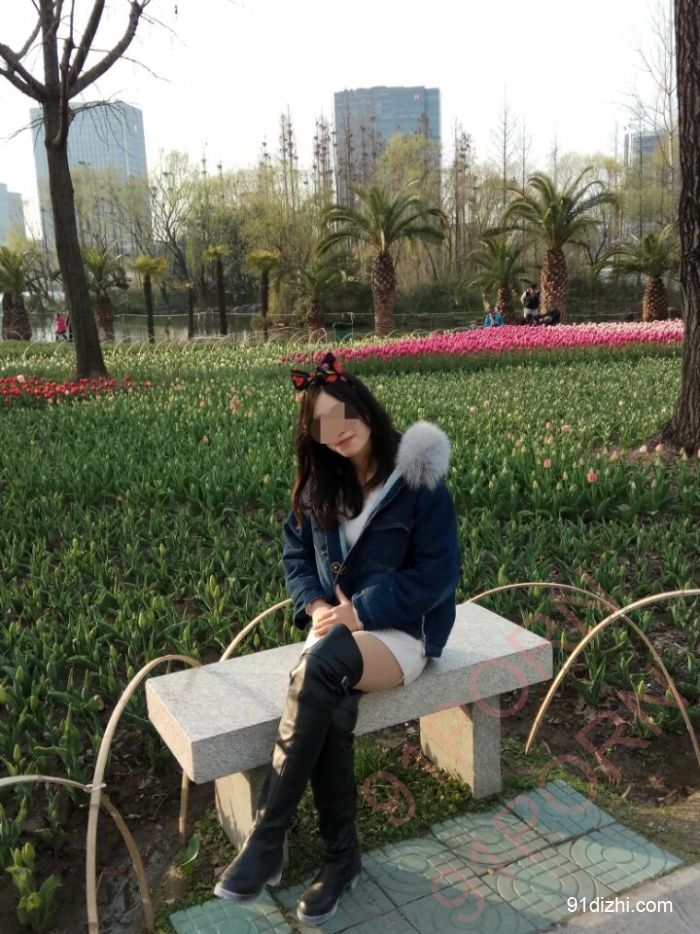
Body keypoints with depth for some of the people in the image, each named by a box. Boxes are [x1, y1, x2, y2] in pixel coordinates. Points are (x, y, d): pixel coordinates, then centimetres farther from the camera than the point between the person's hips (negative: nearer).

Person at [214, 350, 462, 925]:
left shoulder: (418, 481, -11)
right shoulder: (319, 486, 6)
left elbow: (437, 573, -12)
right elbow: (296, 553, 12)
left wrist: (361, 612, -19)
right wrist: (315, 605, -10)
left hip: (402, 631, -4)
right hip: (339, 628, 4)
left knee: (319, 666, -35)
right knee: (331, 709, -31)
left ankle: (268, 839, -24)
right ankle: (342, 856, -10)